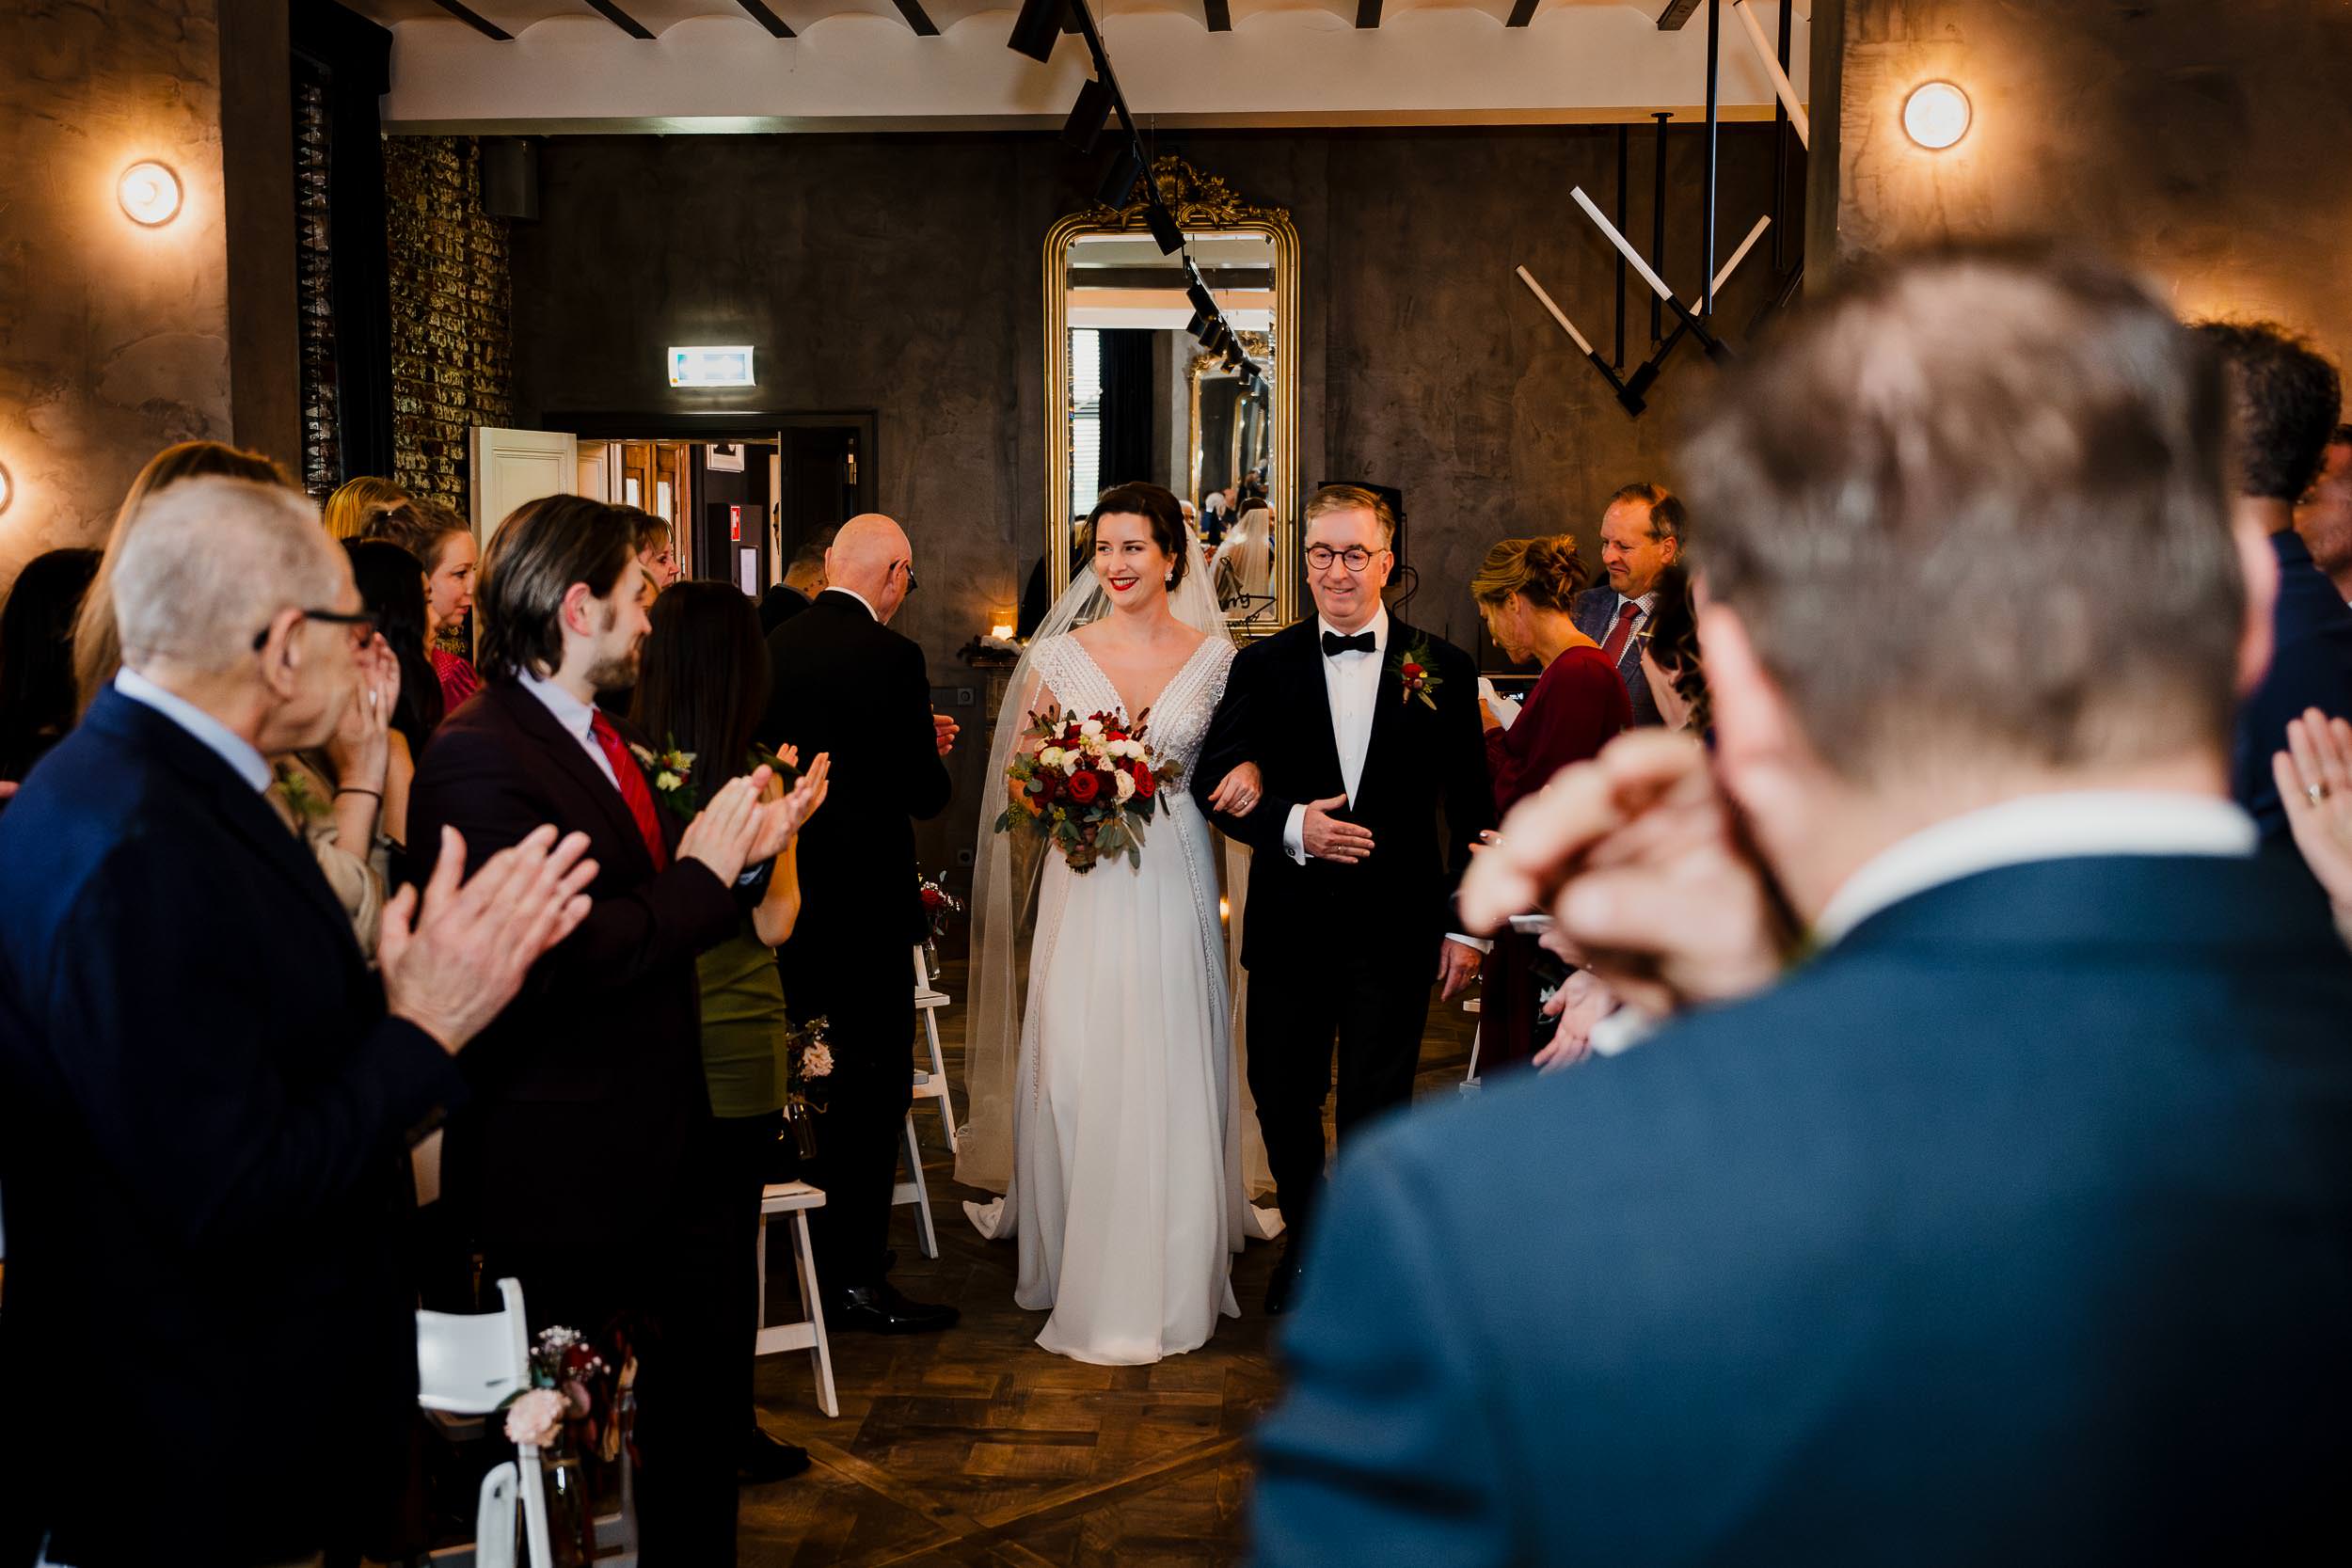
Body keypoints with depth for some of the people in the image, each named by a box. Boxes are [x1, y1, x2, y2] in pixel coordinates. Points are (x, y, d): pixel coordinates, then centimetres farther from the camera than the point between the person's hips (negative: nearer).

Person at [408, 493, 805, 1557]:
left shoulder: (612, 740, 12)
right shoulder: (477, 757, -18)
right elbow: (558, 958, -27)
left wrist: (738, 857, -2)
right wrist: (699, 876, -15)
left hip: (675, 1147, 9)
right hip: (571, 1179, -9)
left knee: (705, 1405, 17)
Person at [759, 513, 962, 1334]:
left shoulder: (771, 647, 4)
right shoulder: (891, 657, -16)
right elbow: (923, 793, -16)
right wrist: (932, 749, 7)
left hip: (787, 896, 7)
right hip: (863, 902, -7)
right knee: (873, 1086, 1)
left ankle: (820, 1250, 34)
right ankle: (854, 1278, 5)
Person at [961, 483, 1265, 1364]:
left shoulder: (1214, 655, 4)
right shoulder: (1060, 655, 3)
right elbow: (1020, 760, 9)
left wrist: (1248, 777, -11)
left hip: (1175, 882, 0)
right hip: (1087, 885, 0)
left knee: (1172, 1074, 2)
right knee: (1078, 1070, 0)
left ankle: (1175, 1273, 17)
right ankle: (1084, 1270, 16)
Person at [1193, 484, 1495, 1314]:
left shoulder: (1442, 669, 0)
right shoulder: (1263, 667, 3)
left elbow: (1474, 809, 3)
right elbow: (1214, 781, 1)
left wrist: (1468, 923, 0)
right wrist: (1289, 826, -16)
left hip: (1395, 928, -2)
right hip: (1290, 924, 2)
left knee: (1377, 1110, 4)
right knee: (1283, 1098, 13)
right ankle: (1307, 1239, 37)